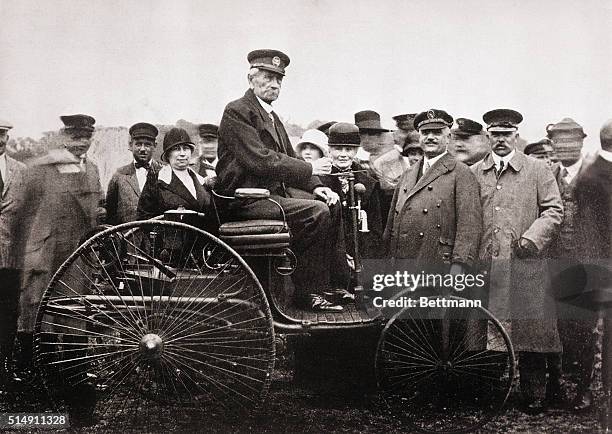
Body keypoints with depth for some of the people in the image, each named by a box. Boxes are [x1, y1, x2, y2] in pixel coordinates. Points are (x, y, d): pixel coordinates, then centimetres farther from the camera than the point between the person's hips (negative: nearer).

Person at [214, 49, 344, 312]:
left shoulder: (271, 115, 20)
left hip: (273, 190, 9)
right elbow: (260, 161, -21)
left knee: (332, 205, 1)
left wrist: (315, 187, 0)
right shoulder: (237, 111, -10)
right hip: (245, 198, -9)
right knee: (317, 213, -23)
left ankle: (334, 283, 5)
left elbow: (289, 157, 18)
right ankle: (305, 292, -14)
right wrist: (309, 170, -18)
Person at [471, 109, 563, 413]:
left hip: (526, 265, -2)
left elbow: (554, 210, 4)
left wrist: (531, 238, -10)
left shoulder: (537, 170, 8)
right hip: (485, 266, 2)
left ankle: (533, 396, 11)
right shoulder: (473, 174, 13)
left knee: (529, 329, 0)